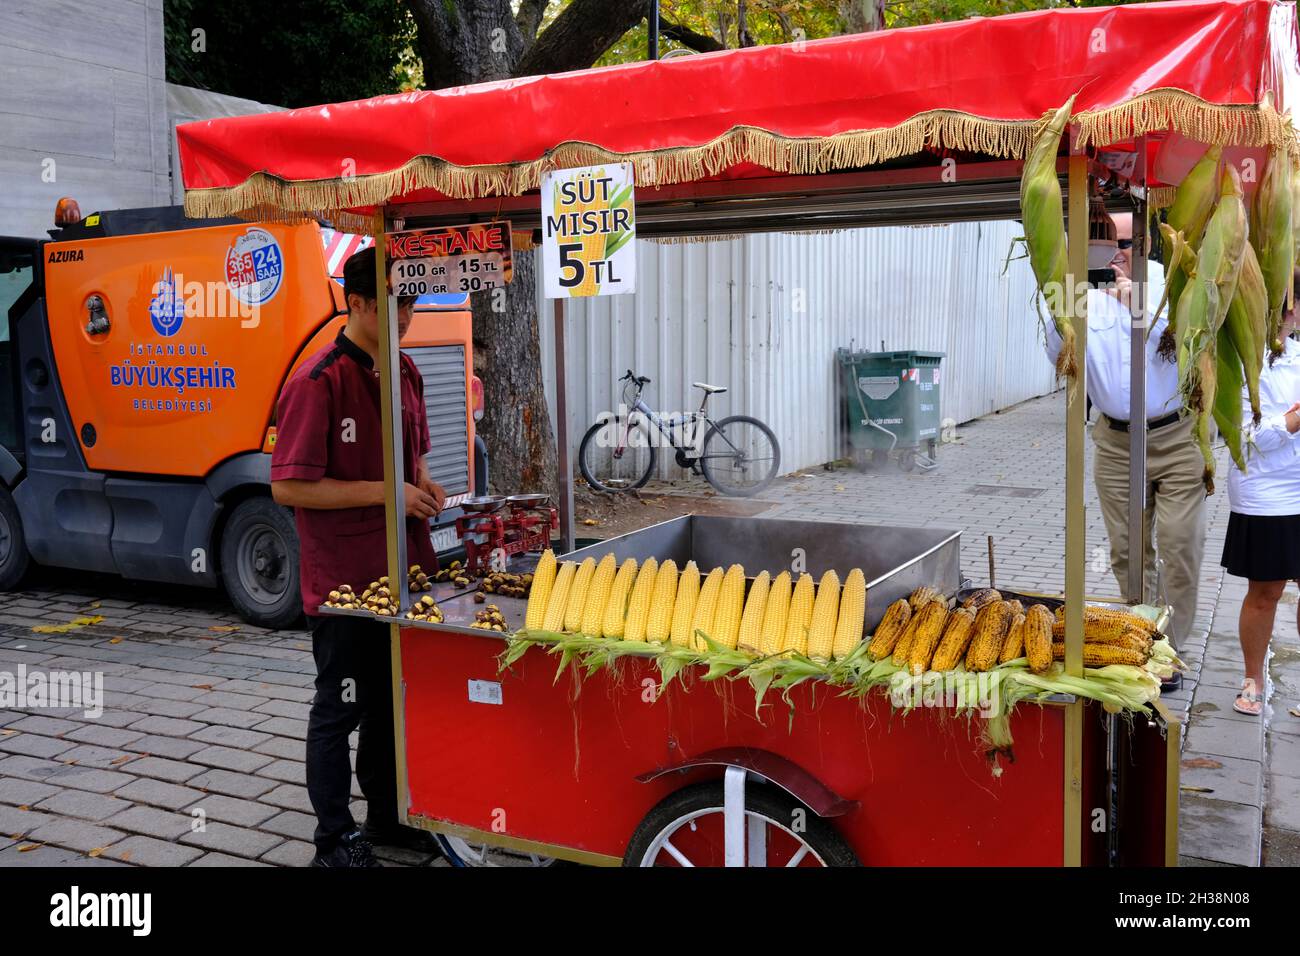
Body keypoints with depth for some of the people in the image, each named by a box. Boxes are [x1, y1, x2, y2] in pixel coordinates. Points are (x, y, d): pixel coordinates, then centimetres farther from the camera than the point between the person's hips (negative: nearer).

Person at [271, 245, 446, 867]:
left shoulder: (404, 371, 7)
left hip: (398, 567, 7)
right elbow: (288, 487, -19)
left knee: (390, 699, 19)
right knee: (340, 708, 6)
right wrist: (385, 492, -21)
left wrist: (423, 485, 0)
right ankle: (336, 841, 21)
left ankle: (386, 814, 35)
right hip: (343, 578, -7)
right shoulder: (318, 381, -17)